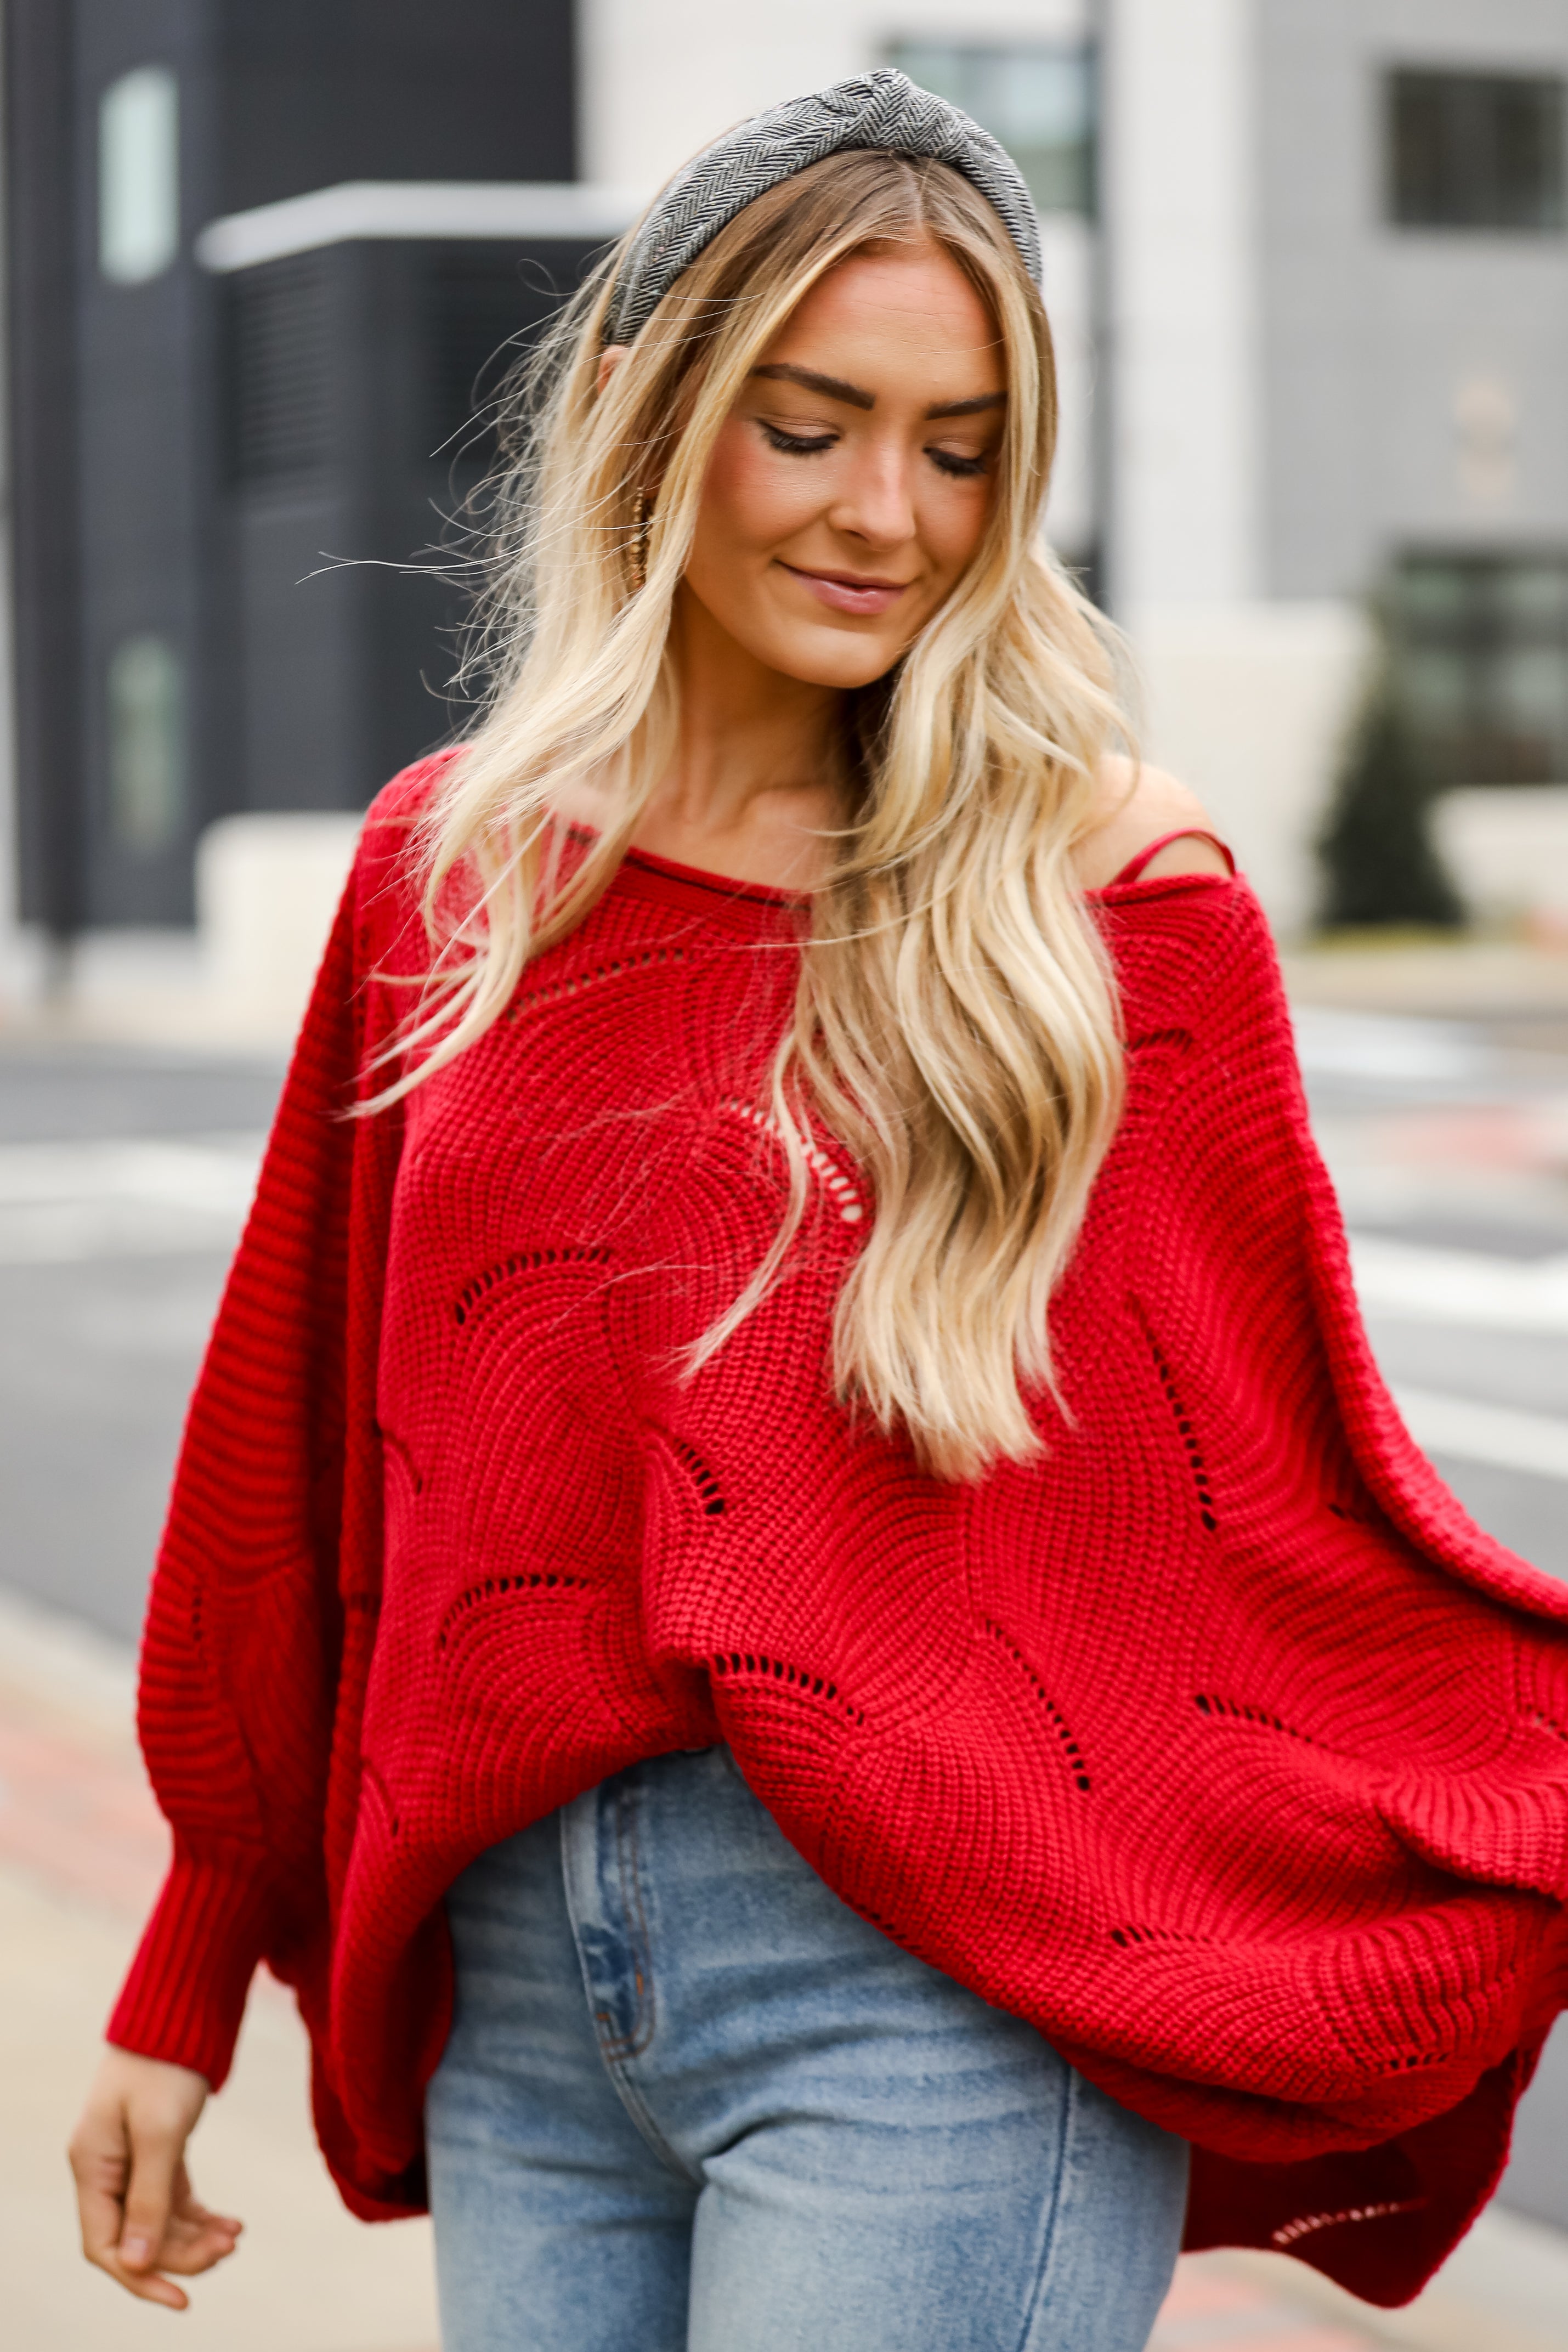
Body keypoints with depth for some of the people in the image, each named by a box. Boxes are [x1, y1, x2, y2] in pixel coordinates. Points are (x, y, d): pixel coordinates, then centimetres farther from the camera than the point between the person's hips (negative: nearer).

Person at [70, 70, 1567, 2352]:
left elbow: (1282, 1483, 0)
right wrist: (188, 1986, 18)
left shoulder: (1107, 895, -2)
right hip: (521, 1993, 4)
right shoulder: (449, 872, 8)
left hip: (938, 1987, -4)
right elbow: (298, 1454, 14)